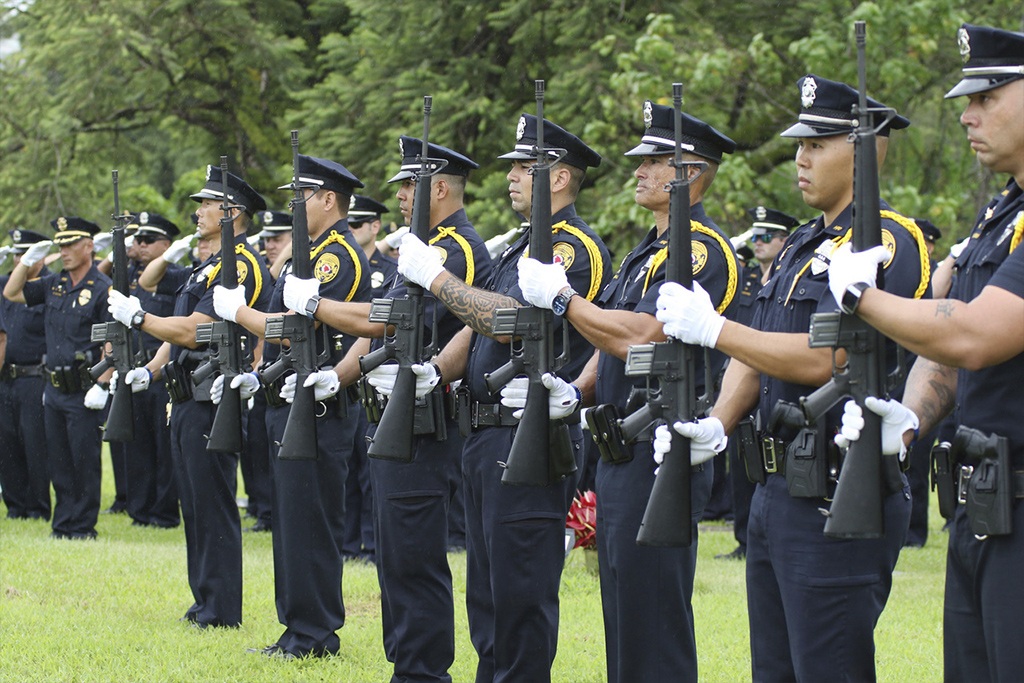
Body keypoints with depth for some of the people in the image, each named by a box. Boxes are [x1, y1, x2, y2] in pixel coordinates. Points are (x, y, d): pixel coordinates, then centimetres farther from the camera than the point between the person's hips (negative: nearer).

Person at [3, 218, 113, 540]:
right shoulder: (54, 284, 10)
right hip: (54, 389, 7)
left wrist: (102, 386, -19)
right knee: (58, 461, 11)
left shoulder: (102, 289, -10)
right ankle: (63, 524, 18)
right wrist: (28, 259, 5)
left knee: (85, 462, -1)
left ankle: (83, 526, 6)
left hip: (83, 392, -7)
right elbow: (11, 293, 19)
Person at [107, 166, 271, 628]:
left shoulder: (241, 265, -14)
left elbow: (192, 332, -21)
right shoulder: (210, 265, 19)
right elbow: (178, 330, 24)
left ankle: (221, 611, -3)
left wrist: (136, 317, -11)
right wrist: (151, 369, 8)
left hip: (211, 401, -10)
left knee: (213, 507, -7)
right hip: (186, 399, 10)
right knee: (195, 505, 13)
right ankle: (204, 601, 20)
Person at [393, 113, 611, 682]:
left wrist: (434, 276, -17)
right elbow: (479, 327, 22)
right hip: (485, 436, 10)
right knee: (486, 589, 14)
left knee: (521, 591, -7)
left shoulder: (576, 247, -12)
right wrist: (435, 371, 5)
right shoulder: (522, 247, 19)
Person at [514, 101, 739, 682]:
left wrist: (560, 297, -14)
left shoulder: (704, 250, -14)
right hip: (622, 452, 10)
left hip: (662, 457, -10)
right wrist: (576, 390, 6)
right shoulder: (648, 250, 19)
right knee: (623, 611, 13)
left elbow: (640, 337, -23)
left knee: (653, 615, -8)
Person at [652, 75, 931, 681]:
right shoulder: (802, 244, 18)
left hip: (838, 499, -10)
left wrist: (712, 328, -15)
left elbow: (822, 359, -22)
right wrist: (718, 426, 0)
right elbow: (755, 352, 18)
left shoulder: (888, 243, -13)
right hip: (778, 490, 10)